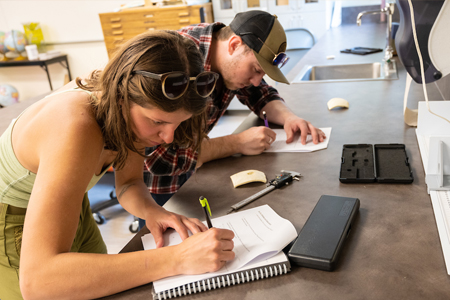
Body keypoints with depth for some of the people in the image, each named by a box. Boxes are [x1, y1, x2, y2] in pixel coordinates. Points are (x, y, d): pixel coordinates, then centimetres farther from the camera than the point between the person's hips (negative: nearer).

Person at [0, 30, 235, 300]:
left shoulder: (133, 108, -18)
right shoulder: (75, 130, -41)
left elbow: (129, 183, -4)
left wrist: (150, 210, -27)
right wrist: (174, 259, -51)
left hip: (66, 208, 6)